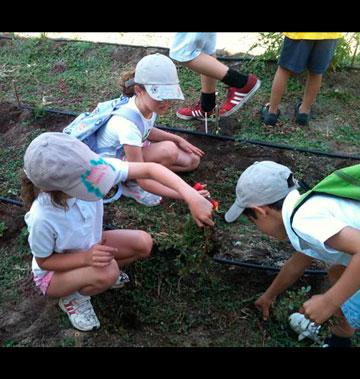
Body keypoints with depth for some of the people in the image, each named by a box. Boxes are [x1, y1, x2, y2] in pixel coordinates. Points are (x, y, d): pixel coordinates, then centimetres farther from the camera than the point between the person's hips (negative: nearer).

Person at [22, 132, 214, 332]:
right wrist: (86, 257, -37)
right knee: (108, 271, -32)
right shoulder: (42, 218, -40)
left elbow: (149, 169, -29)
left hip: (89, 244, 5)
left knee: (143, 243, -13)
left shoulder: (88, 168, -32)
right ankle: (71, 298, 0)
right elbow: (44, 261, -20)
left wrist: (191, 196, -41)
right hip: (54, 271, -4)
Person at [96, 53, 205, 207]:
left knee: (192, 161, 1)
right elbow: (143, 180, -33)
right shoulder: (127, 123, -38)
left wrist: (178, 139, -2)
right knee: (169, 150, -30)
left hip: (134, 148, 8)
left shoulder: (149, 102, -17)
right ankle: (130, 183, -7)